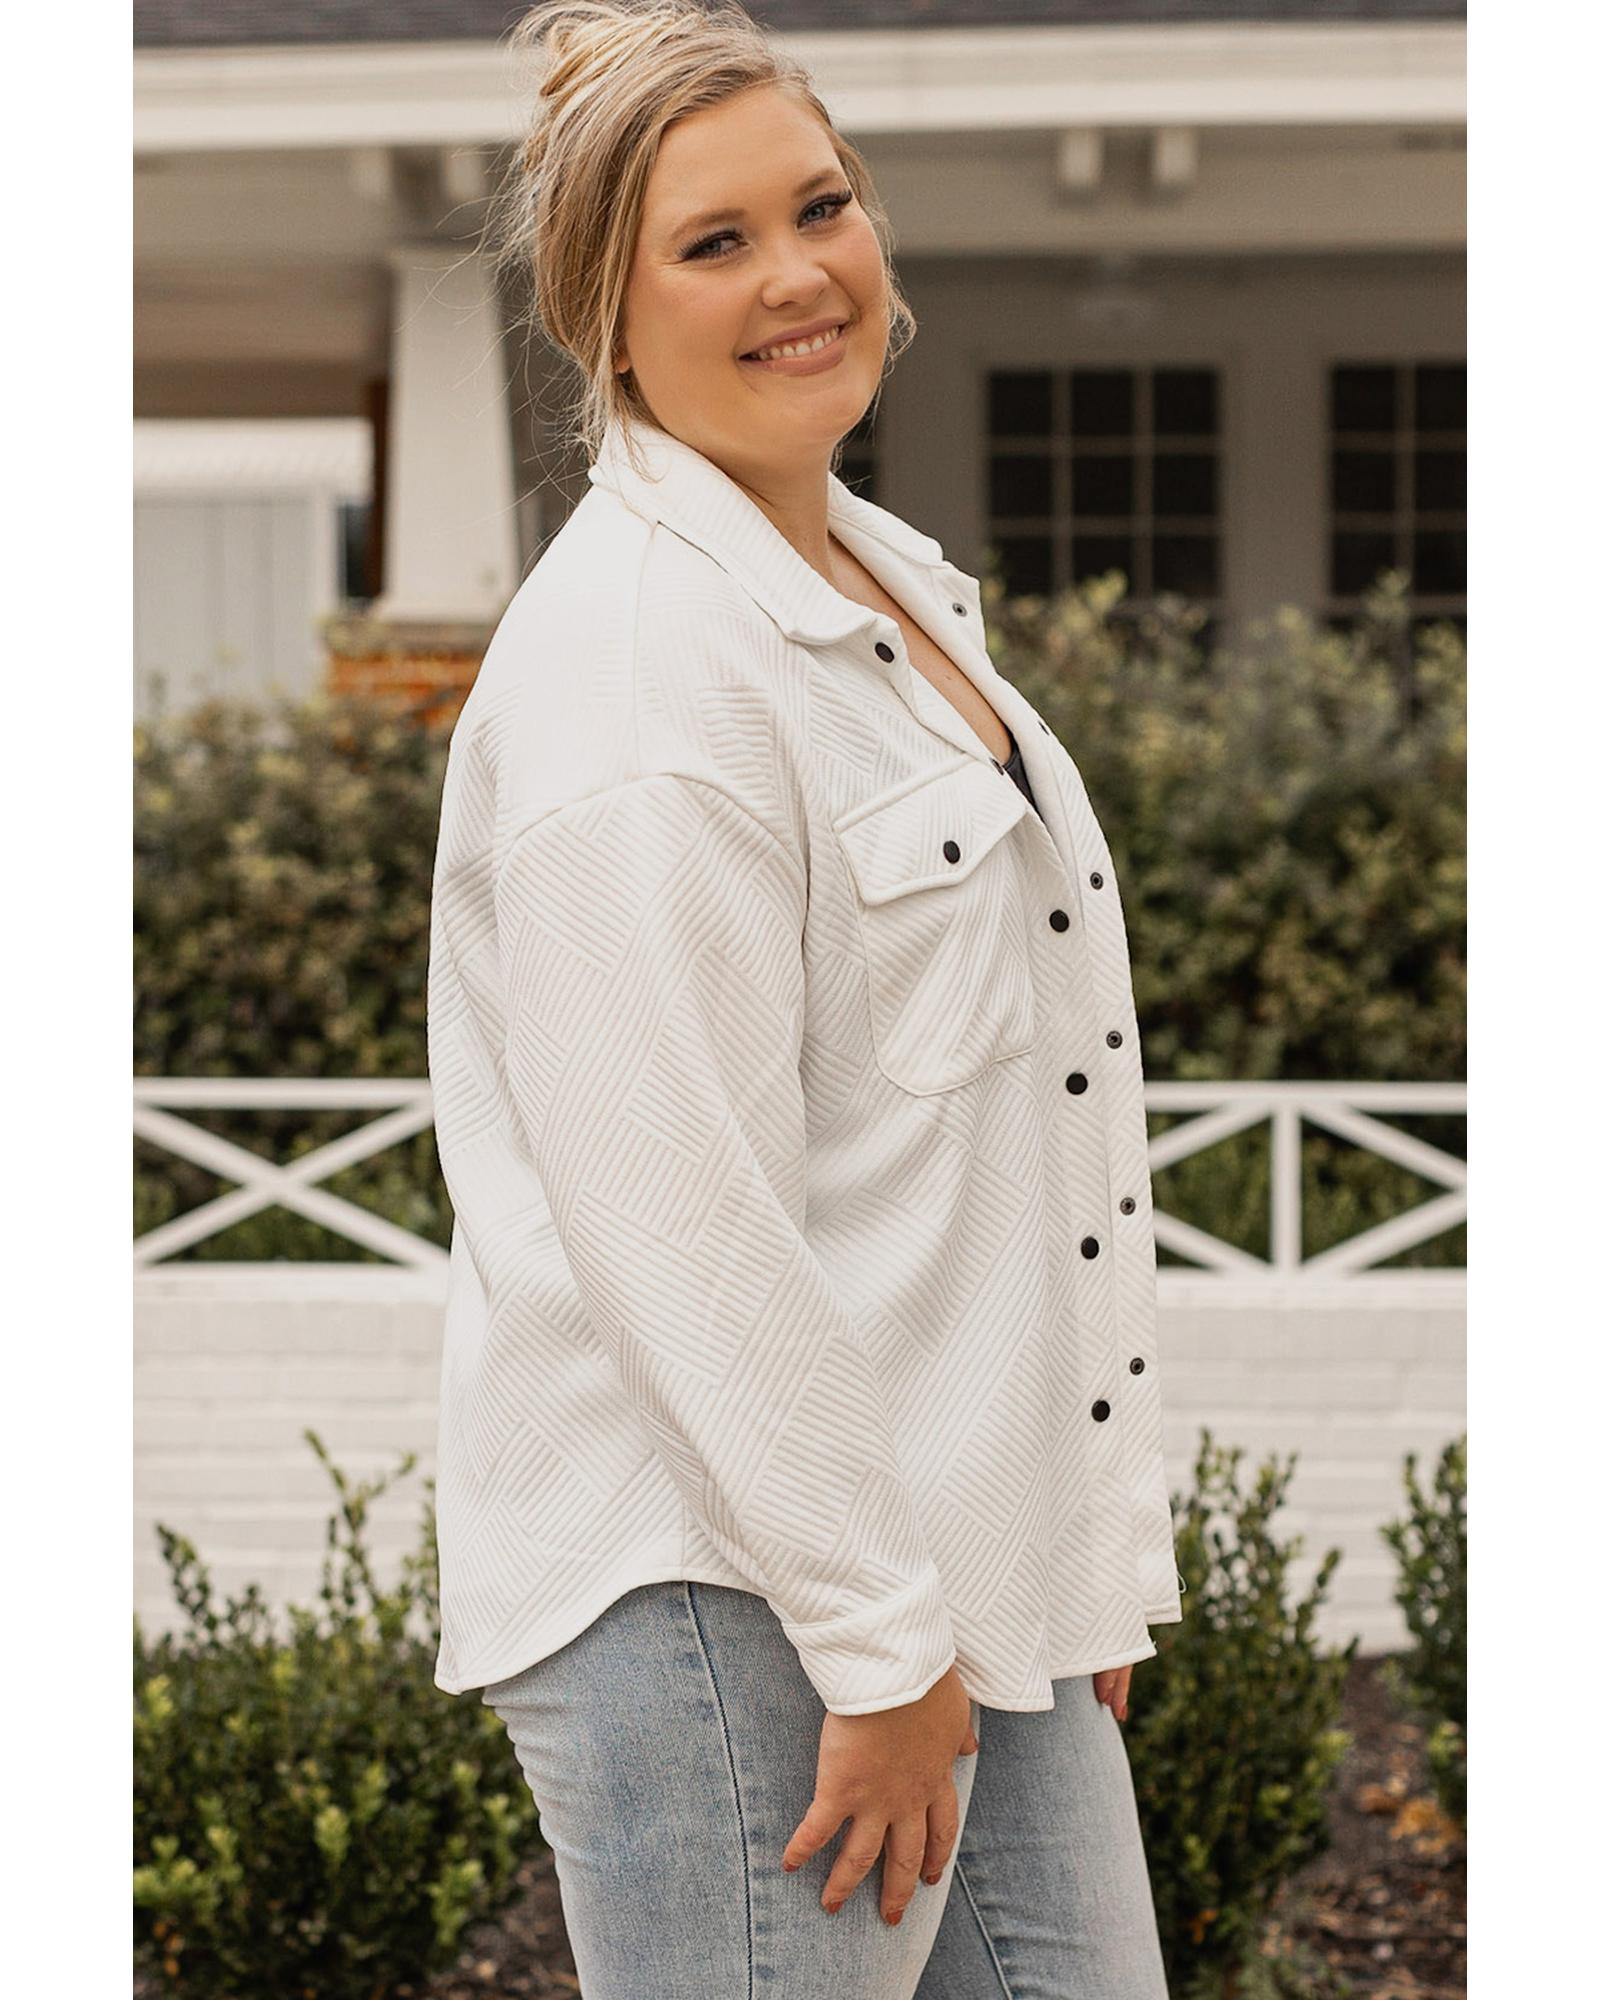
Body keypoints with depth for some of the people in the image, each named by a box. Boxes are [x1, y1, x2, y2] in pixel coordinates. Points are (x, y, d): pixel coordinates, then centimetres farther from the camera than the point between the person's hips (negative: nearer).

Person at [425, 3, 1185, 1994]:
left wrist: (1095, 1567, 18)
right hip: (720, 1601, -9)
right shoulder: (628, 659, -16)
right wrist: (880, 1645, -18)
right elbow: (684, 1225, -20)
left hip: (968, 1553, 9)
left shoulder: (900, 586, 14)